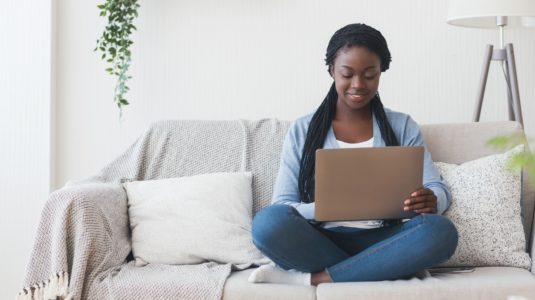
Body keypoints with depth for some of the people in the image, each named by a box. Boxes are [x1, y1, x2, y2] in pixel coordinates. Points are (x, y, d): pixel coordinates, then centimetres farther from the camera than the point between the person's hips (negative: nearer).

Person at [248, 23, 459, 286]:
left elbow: (439, 189, 6)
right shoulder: (302, 131, 7)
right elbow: (281, 206, 0)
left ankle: (314, 277, -23)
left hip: (380, 242, 2)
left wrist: (431, 201, -20)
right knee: (268, 222, -31)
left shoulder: (403, 127, 11)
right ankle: (375, 270, -20)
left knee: (440, 230, -30)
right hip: (320, 242, -1)